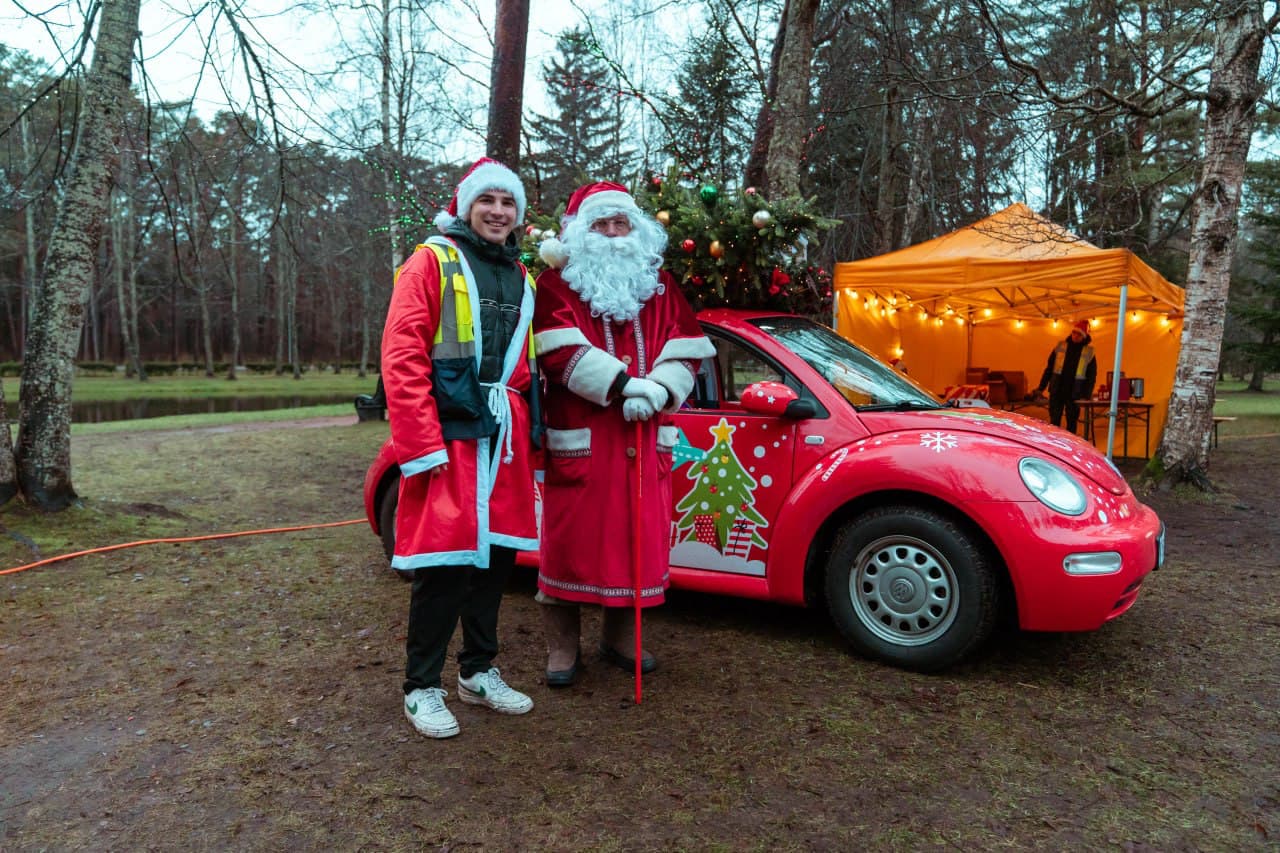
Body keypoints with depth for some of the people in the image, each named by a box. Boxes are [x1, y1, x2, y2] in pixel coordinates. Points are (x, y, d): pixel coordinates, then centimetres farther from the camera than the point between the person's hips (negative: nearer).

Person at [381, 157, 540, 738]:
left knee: (497, 556, 11)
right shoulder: (433, 261, -1)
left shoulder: (521, 280, 18)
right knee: (443, 564, -4)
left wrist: (527, 443, 12)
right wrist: (423, 449, -16)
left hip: (504, 439, 6)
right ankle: (421, 688, 13)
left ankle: (478, 672, 28)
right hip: (447, 435, -6)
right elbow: (401, 359, -10)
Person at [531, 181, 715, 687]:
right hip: (578, 440, -4)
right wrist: (627, 384, -20)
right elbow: (562, 352, -13)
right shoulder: (557, 283, 1)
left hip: (645, 439, 4)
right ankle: (563, 646, 15)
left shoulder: (660, 285, 15)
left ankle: (621, 639, 25)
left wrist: (659, 391, -12)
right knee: (570, 541, 0)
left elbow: (686, 351, 7)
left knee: (640, 540, 8)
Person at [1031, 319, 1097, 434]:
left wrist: (1086, 395, -7)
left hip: (1074, 394, -1)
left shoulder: (1089, 352, 2)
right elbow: (1049, 369, 8)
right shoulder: (1060, 346, 5)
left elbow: (1091, 376, 4)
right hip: (1056, 391, 1)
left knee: (1072, 423, 7)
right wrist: (1040, 388, 3)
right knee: (1054, 422, 1)